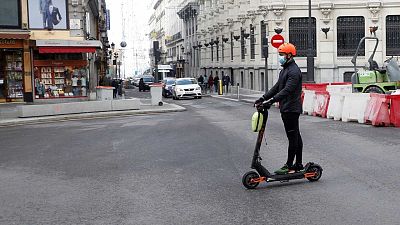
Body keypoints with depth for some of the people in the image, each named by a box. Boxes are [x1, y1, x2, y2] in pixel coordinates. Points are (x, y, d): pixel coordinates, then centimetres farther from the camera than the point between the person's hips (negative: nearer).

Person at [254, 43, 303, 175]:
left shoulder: (294, 71, -15)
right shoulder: (285, 70, 19)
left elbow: (287, 90, -26)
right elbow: (277, 87, 20)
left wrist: (272, 100, -32)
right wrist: (263, 98, 12)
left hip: (291, 108, -11)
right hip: (286, 108, 11)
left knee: (293, 137, -5)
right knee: (295, 136, 14)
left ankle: (289, 165, -2)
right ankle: (298, 164, 21)